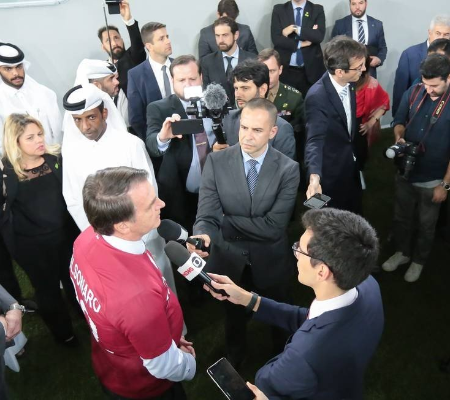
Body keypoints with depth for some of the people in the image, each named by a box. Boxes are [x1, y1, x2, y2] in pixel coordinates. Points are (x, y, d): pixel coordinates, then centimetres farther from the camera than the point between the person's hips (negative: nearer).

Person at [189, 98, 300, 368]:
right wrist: (202, 236, -43)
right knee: (233, 313, 28)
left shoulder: (288, 169, -19)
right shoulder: (217, 162, -16)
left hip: (271, 261, 0)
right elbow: (207, 216, -21)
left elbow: (274, 226, -25)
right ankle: (235, 356, 62)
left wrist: (225, 221, -23)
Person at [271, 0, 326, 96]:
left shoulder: (317, 10, 6)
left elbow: (319, 36, -10)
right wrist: (300, 44, -9)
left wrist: (295, 29, -13)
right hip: (285, 69, 0)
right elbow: (276, 39, -6)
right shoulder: (279, 9, 6)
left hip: (311, 69, 0)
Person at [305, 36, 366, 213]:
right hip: (330, 174, -7)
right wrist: (314, 178, -52)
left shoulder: (349, 83, -5)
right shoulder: (317, 97, -29)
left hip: (351, 167, 7)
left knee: (356, 218, 24)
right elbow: (315, 140, -37)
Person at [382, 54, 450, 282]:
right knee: (402, 217, 21)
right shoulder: (413, 93, -8)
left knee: (425, 224, 17)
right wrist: (399, 137, -17)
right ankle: (402, 252, 45)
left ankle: (418, 260, 40)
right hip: (405, 172, 4)